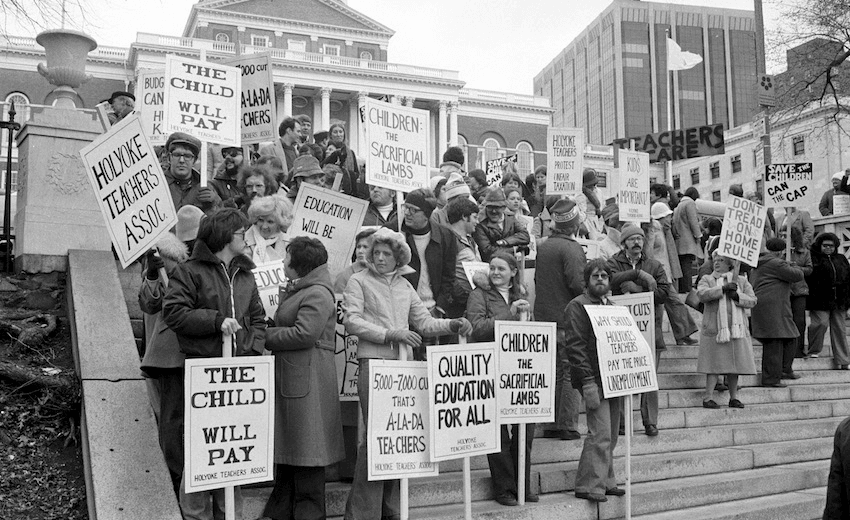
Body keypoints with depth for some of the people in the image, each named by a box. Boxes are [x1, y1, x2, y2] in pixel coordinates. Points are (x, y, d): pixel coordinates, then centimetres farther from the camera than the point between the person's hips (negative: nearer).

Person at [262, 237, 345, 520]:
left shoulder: (317, 294, -13)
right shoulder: (298, 290, 19)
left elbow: (304, 334, -22)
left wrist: (266, 336, -12)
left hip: (307, 378, -10)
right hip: (289, 377, 10)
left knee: (306, 449, -1)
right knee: (288, 446, 15)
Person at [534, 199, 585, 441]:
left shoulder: (543, 246, 10)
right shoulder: (571, 248, -14)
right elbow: (579, 284, -20)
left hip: (545, 317, 8)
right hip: (567, 319, -7)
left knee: (553, 372, 14)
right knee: (572, 372, 0)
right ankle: (567, 426, 2)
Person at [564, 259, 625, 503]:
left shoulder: (611, 307, 20)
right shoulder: (577, 306, -4)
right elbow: (575, 346, -12)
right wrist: (588, 382, -18)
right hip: (594, 379, -8)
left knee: (610, 435, 10)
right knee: (600, 433, -10)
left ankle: (605, 482, 20)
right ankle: (589, 486, -3)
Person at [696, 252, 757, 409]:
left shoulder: (741, 281, 14)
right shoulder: (706, 279, 8)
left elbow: (752, 301, 4)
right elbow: (702, 294, -13)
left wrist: (737, 296, -13)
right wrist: (723, 288, -20)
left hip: (736, 329, 3)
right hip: (715, 329, -2)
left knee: (735, 365, 5)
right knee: (715, 364, -5)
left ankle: (733, 397, 15)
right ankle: (708, 397, 0)